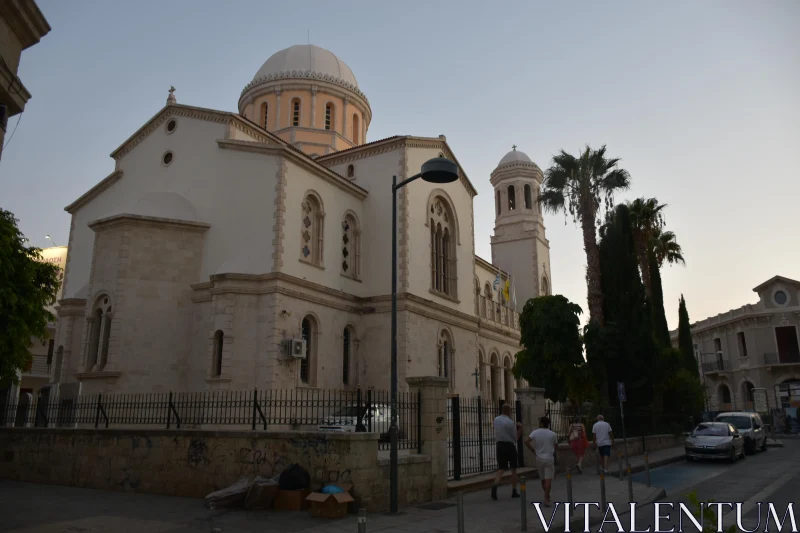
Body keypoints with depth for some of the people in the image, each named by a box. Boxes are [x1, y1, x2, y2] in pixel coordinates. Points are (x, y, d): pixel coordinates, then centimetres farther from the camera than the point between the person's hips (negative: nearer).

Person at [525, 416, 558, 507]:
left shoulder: (535, 432, -4)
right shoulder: (553, 434, -5)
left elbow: (526, 441, -14)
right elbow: (556, 446, 5)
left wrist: (533, 450, -2)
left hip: (539, 458, 2)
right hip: (549, 458, -2)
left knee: (543, 479, 17)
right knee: (548, 479, -4)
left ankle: (547, 496, 31)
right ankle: (546, 499, -12)